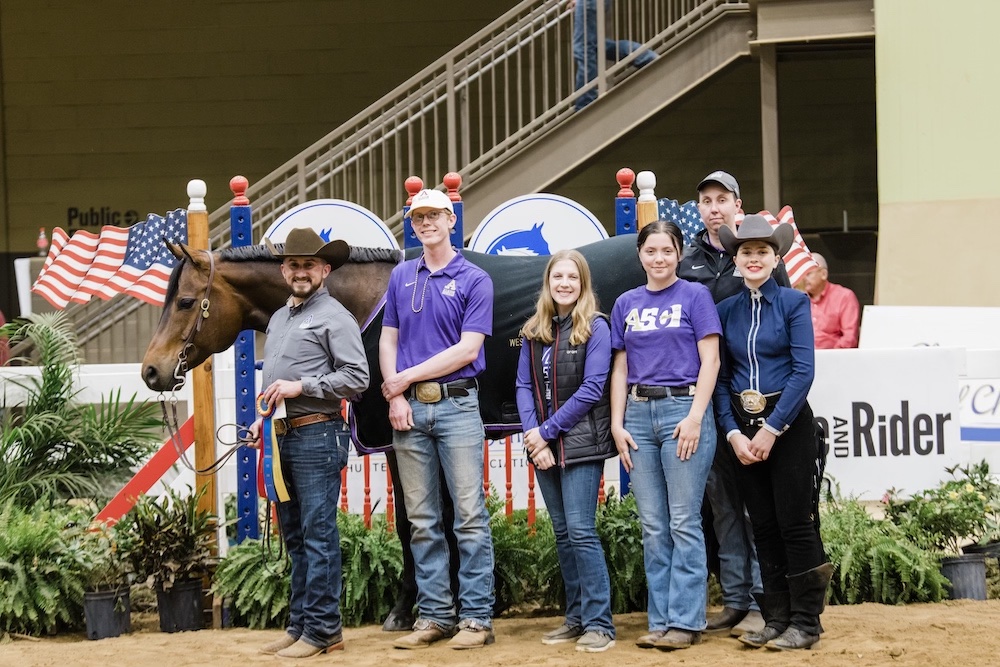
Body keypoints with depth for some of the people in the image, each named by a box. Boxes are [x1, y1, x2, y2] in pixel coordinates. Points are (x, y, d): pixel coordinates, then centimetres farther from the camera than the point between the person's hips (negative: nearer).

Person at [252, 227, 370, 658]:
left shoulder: (334, 317, -7)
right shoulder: (278, 319, 19)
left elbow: (356, 378, -15)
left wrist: (301, 386, -18)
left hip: (317, 437, -9)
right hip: (282, 438, 9)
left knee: (318, 536, -8)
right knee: (293, 538, 12)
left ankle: (322, 630, -5)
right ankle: (300, 624, 18)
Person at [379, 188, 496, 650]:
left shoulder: (474, 280, 0)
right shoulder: (401, 277, 14)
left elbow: (467, 350, -8)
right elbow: (388, 340, 12)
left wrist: (405, 378, -7)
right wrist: (395, 396, -3)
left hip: (457, 404, -4)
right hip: (409, 408, 4)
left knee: (470, 516, -5)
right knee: (422, 520, 6)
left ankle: (477, 617, -3)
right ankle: (434, 615, 11)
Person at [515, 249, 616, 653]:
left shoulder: (595, 328, -5)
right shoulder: (533, 332, 10)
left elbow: (591, 389, -12)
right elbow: (524, 386, 6)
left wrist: (548, 431, -13)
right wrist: (532, 434, -9)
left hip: (580, 442, -5)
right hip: (542, 444, 5)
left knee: (580, 531, -10)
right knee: (562, 533, 9)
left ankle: (599, 623, -7)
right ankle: (576, 617, 16)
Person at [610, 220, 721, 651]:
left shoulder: (695, 296, 2)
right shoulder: (627, 304, 14)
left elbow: (710, 360, -4)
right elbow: (620, 369, 15)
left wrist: (695, 417, -13)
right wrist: (617, 424, 5)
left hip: (683, 408, -4)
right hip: (639, 414, 4)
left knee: (684, 524, -5)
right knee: (653, 528, 5)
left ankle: (686, 621, -1)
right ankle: (661, 621, 9)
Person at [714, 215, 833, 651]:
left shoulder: (793, 303, -4)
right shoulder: (727, 310, 8)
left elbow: (804, 370, -11)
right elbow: (721, 379, 6)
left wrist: (772, 428, -15)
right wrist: (733, 432, -6)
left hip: (788, 424, -4)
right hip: (743, 426, 4)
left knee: (796, 524, -4)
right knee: (763, 526, 7)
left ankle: (805, 622, 3)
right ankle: (776, 618, 14)